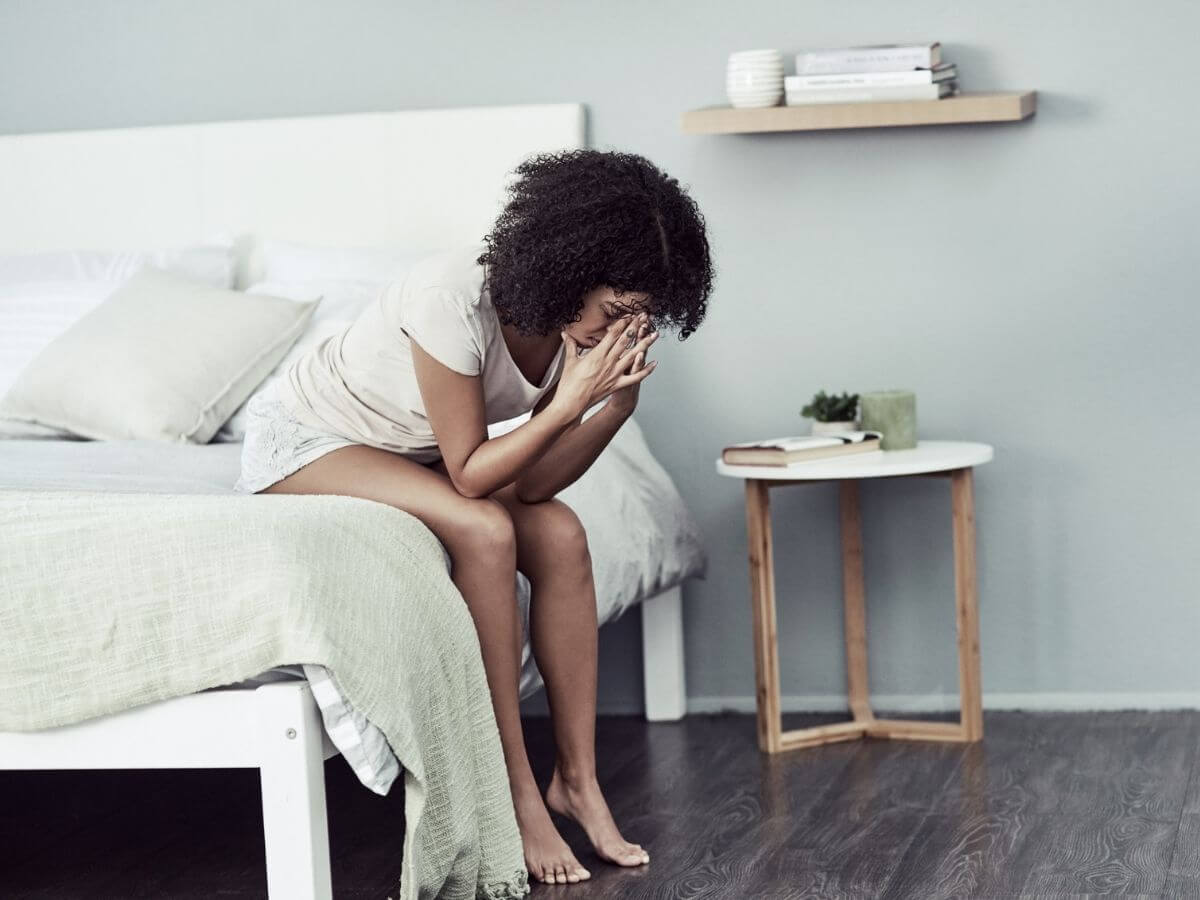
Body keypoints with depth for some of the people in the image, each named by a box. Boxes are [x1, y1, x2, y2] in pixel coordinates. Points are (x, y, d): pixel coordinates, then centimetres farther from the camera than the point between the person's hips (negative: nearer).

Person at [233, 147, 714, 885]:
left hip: (409, 454, 7)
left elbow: (531, 480, -15)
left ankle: (577, 777, -7)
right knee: (483, 531, -29)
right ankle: (516, 793, -20)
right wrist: (568, 403, -38)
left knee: (560, 535, -16)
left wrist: (618, 403, -28)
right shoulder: (454, 300, -35)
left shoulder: (579, 321, -14)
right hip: (303, 437, -7)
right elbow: (471, 474, -29)